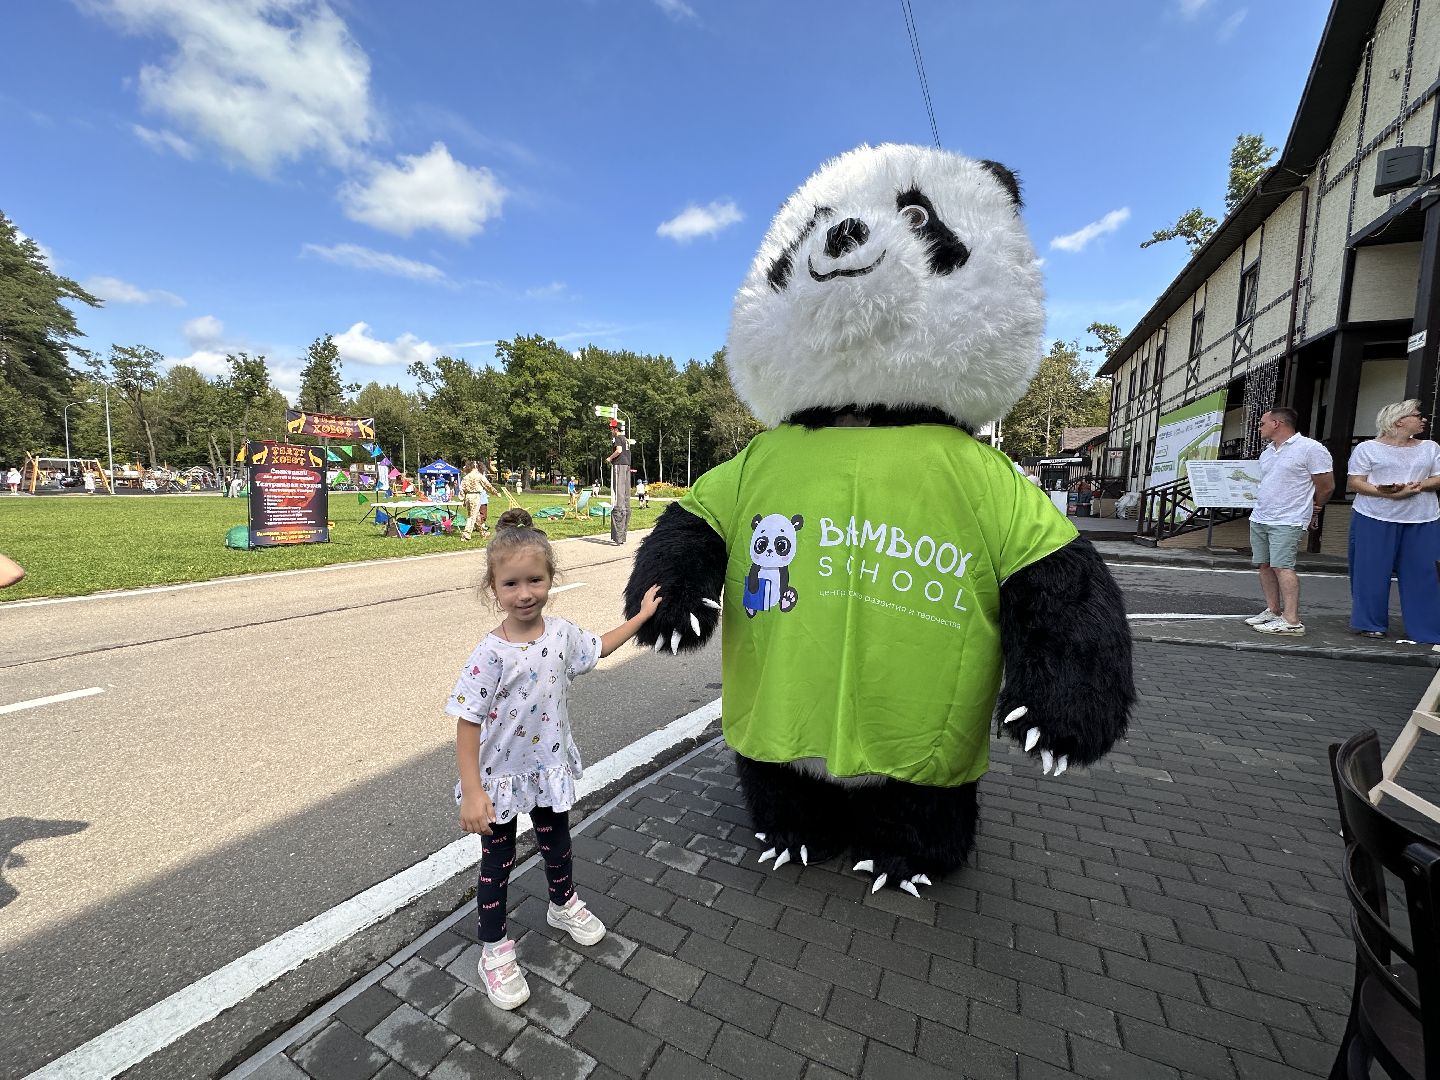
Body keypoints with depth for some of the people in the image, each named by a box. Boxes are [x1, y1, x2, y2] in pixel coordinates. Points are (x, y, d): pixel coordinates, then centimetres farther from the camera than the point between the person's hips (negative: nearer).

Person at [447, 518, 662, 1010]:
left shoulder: (561, 633, -10)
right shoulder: (490, 655, -26)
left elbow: (599, 647, 10)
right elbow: (467, 725, -21)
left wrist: (642, 615, 11)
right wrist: (472, 793, -22)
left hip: (551, 768, 5)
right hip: (502, 779, -5)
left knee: (557, 844, 26)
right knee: (497, 863, 15)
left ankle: (563, 904, 54)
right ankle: (495, 950, 38)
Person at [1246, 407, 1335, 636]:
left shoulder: (1311, 449, -7)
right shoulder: (1267, 452, 17)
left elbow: (1326, 487, -3)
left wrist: (1310, 511, 10)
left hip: (1287, 522, -8)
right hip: (1259, 518, 8)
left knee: (1282, 566, -13)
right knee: (1264, 565, 8)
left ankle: (1292, 621, -13)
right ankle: (1273, 611, 16)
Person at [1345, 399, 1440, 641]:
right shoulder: (1368, 448, 1)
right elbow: (1355, 483, -5)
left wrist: (1420, 485, -10)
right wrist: (1389, 494, -18)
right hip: (1375, 520, -4)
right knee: (1373, 574, 0)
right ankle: (1370, 624, 12)